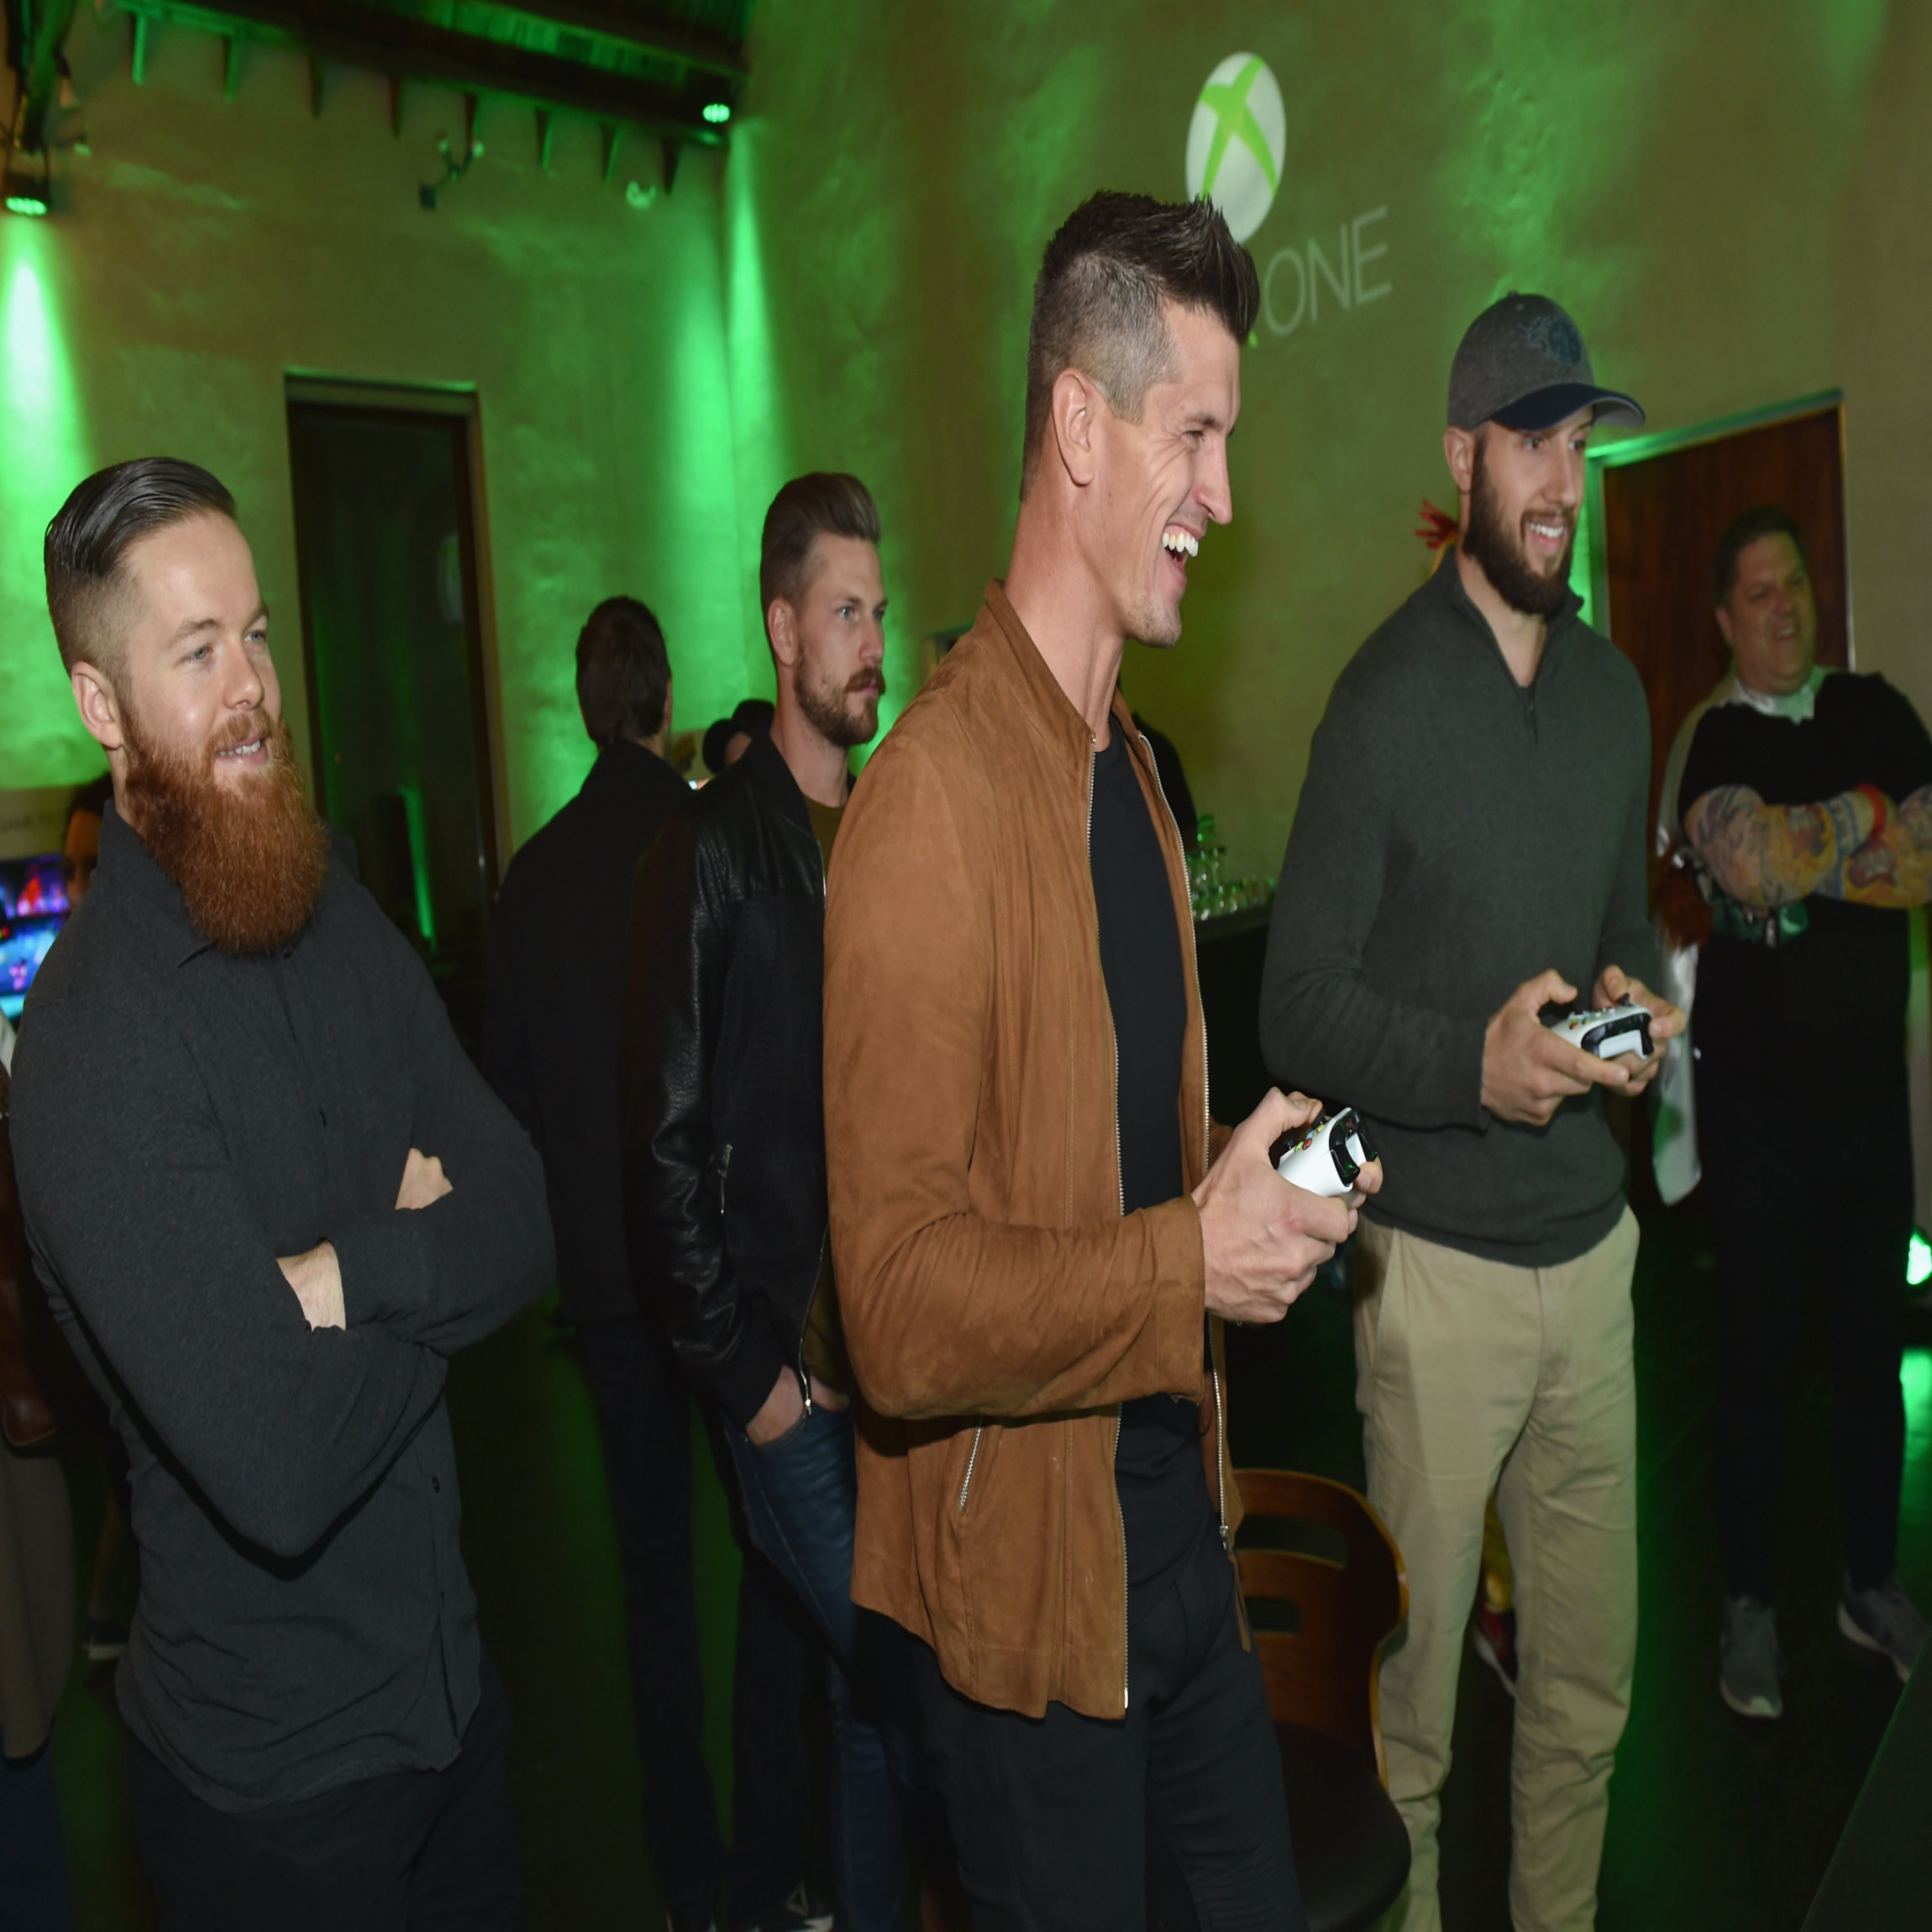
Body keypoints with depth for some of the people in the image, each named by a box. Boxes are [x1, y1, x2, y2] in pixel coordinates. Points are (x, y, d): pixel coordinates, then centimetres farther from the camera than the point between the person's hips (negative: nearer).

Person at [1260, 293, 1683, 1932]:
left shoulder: (1615, 691, 10)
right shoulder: (1386, 701, -10)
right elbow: (1298, 1008, -11)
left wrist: (1642, 1005, 0)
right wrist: (1475, 1063, -24)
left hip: (1595, 1242, 6)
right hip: (1443, 1259, -6)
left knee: (1592, 1681, 18)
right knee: (1413, 1695, 7)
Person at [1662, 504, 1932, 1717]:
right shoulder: (1705, 741, -3)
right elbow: (1748, 861, -22)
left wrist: (1799, 851, -14)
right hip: (1755, 1094, -3)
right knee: (1761, 1354, 4)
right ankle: (1753, 1604, 19)